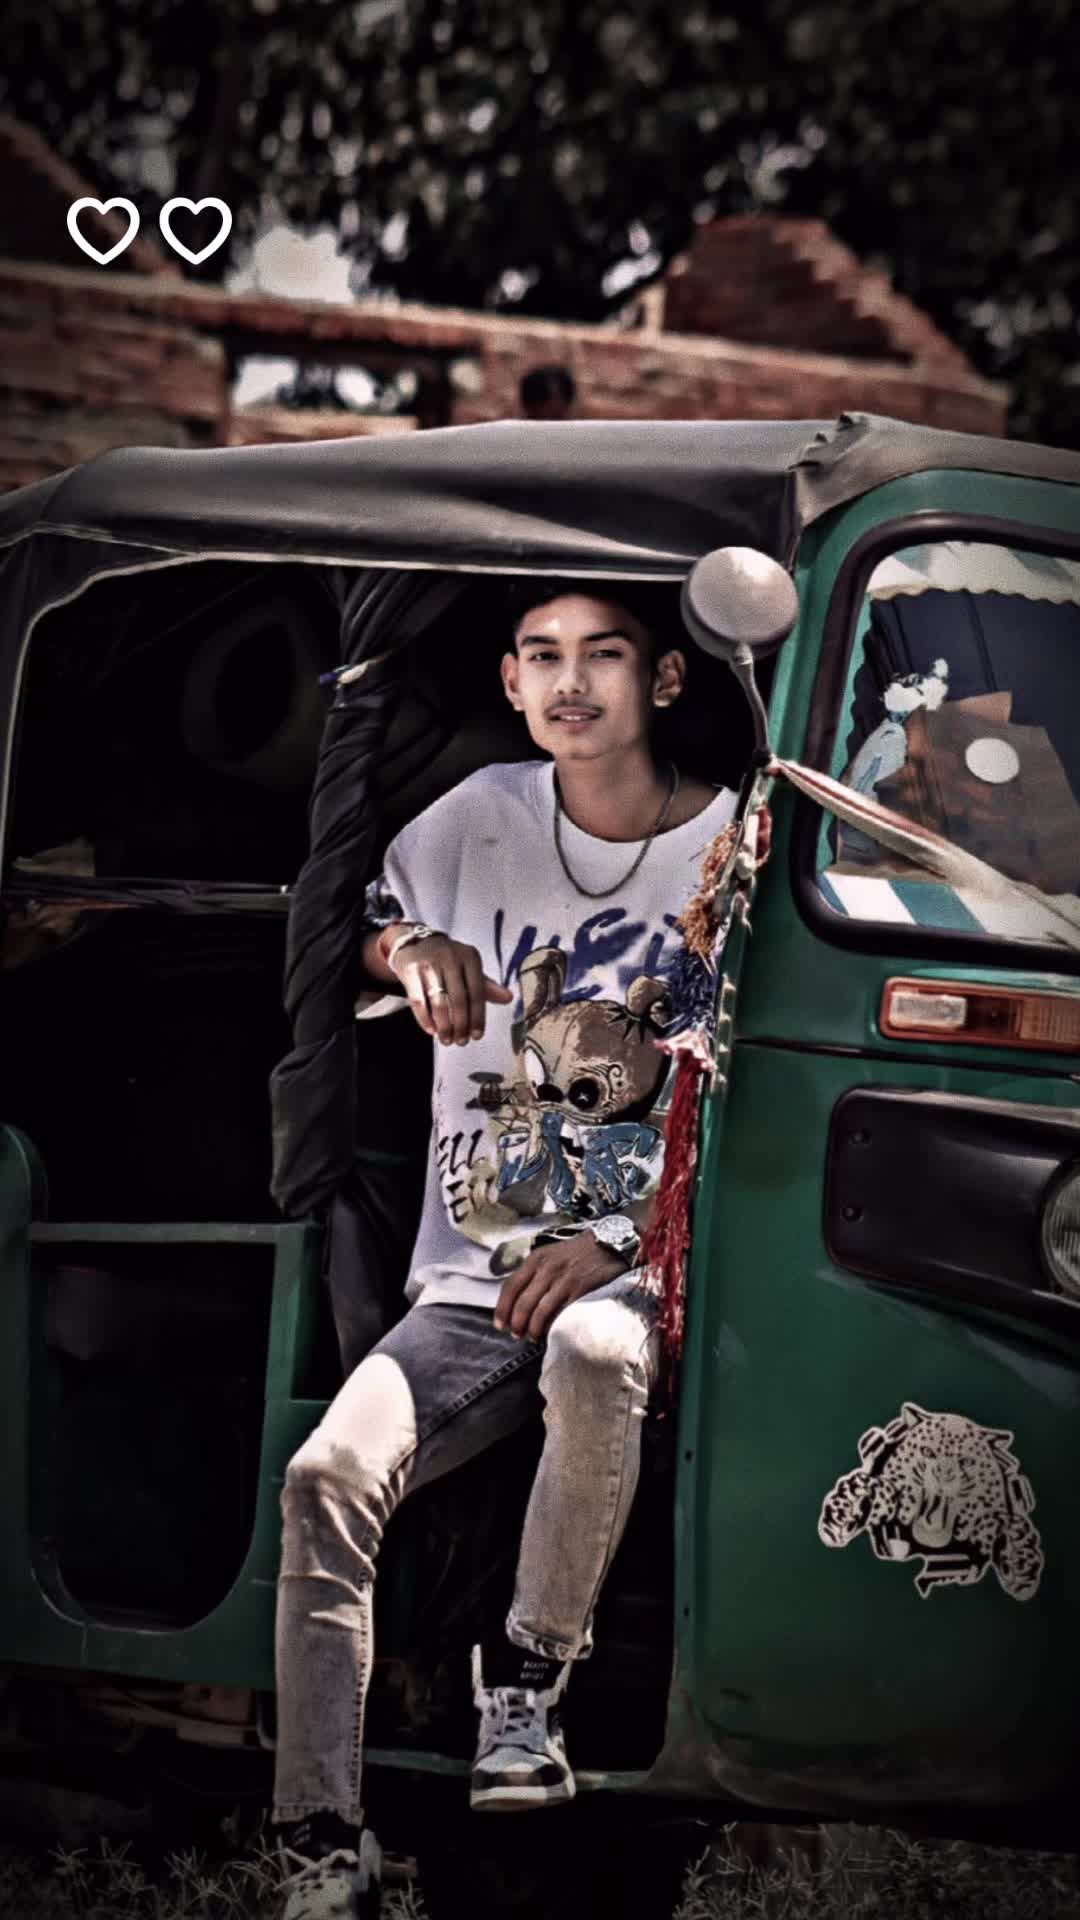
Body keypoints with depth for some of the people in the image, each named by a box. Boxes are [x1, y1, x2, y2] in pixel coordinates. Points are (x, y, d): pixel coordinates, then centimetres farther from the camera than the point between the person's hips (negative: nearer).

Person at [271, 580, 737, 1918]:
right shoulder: (484, 819, 10)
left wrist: (618, 1244, -12)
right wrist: (408, 948, -6)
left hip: (647, 1271, -3)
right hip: (472, 1283, 3)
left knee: (591, 1350, -40)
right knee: (327, 1476, -24)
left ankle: (529, 1678, -17)